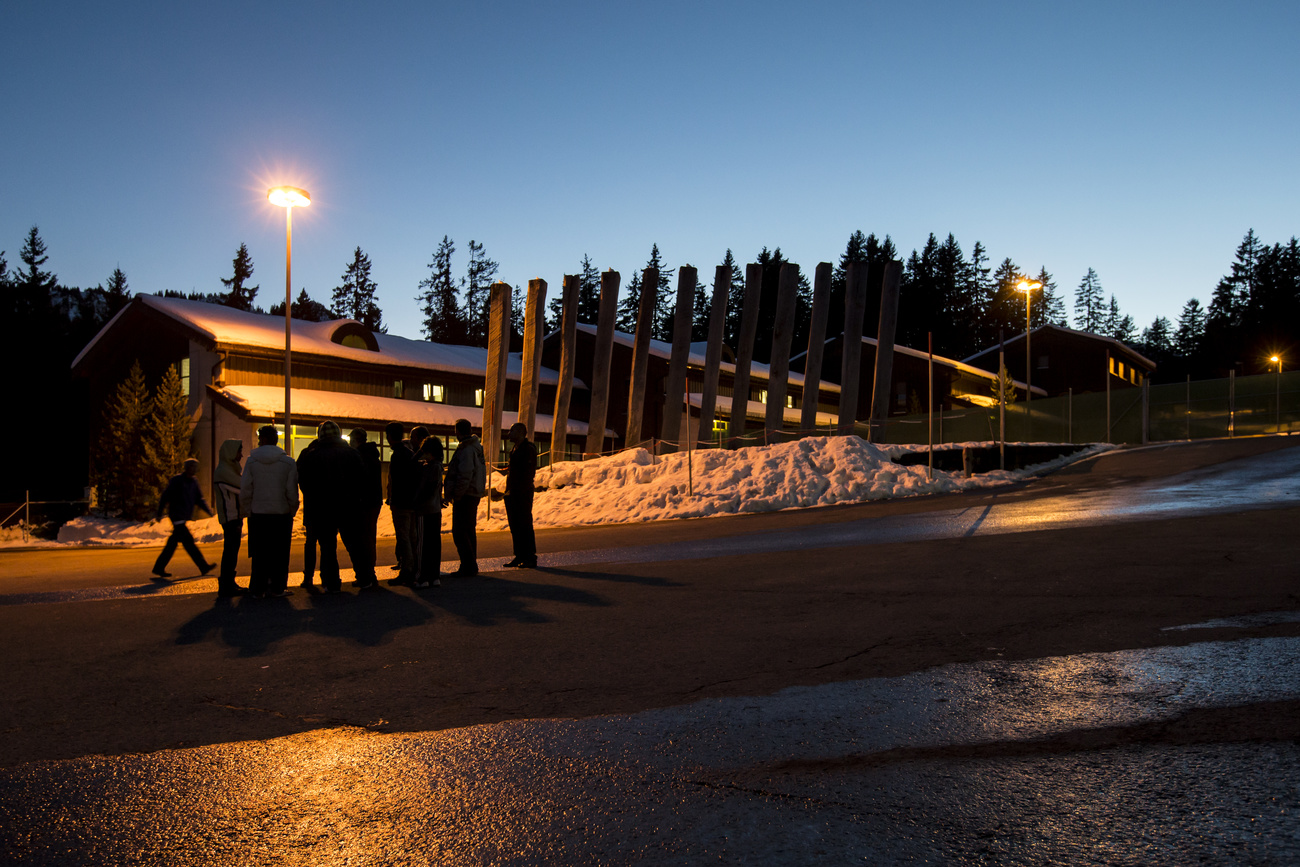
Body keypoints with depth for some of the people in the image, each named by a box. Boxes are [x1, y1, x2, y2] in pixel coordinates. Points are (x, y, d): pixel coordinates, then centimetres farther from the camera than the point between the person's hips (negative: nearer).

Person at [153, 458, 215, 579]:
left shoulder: (193, 483, 13)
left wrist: (209, 511, -1)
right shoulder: (176, 480, -9)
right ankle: (203, 566, -12)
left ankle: (159, 568, 19)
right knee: (188, 541, -10)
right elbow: (165, 497, -6)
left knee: (172, 544, 11)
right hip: (177, 517, -8)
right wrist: (159, 513, -5)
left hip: (184, 518, 8)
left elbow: (199, 499, 13)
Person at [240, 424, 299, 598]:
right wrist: (292, 512, 7)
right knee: (280, 553, 8)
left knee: (259, 554, 8)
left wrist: (250, 511, 8)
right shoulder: (288, 462, -4)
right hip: (282, 514, 0)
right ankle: (277, 587, 9)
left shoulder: (251, 461, -3)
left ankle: (259, 589, 11)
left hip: (258, 514, 1)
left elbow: (245, 492, -3)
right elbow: (292, 492, -5)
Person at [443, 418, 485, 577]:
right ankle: (471, 566, 20)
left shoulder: (466, 449, -16)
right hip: (474, 494, 10)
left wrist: (456, 495, -15)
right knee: (468, 531, 15)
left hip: (464, 496, -10)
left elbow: (465, 475, -23)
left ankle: (468, 566, -7)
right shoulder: (476, 447, 14)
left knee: (459, 532, -7)